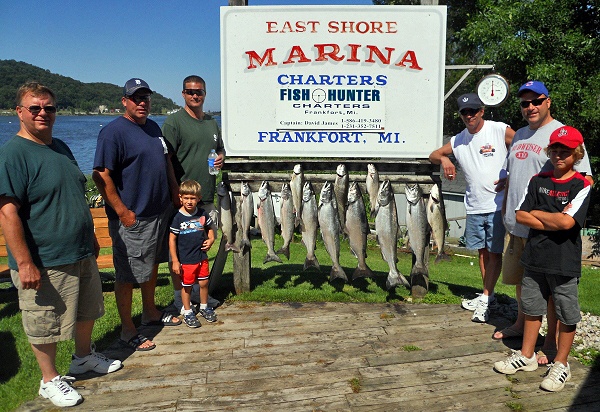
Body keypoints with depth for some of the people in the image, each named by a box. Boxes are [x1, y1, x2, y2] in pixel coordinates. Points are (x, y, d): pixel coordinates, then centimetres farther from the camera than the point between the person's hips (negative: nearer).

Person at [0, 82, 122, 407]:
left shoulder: (60, 147, 9)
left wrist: (90, 236, 22)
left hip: (81, 255, 8)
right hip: (44, 263, -8)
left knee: (87, 311, 22)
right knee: (44, 326, 9)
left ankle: (84, 356, 45)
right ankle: (50, 381, 28)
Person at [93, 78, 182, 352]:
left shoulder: (153, 127, 12)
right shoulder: (113, 131, -15)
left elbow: (166, 162, 22)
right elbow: (101, 175, -21)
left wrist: (176, 193, 16)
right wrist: (123, 212, -22)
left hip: (160, 213, 9)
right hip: (133, 219, -8)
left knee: (152, 265, 21)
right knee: (128, 275, 3)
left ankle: (150, 312, 38)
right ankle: (128, 330, 16)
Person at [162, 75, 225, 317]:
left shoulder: (211, 122, 14)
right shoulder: (174, 121, -7)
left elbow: (221, 148, 27)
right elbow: (167, 159, -13)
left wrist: (221, 158, 2)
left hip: (206, 195, 7)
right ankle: (179, 297, 12)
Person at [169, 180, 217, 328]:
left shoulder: (203, 214, -1)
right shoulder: (178, 218, -13)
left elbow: (210, 228, 17)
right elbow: (172, 239, -10)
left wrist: (211, 239, -4)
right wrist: (175, 261, -12)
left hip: (202, 257, 4)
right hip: (186, 260, -4)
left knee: (204, 283, 14)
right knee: (186, 286, 8)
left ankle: (204, 307, 36)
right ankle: (187, 312, 26)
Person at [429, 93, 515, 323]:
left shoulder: (501, 131, -5)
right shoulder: (458, 141, 10)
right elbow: (433, 155, 15)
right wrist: (443, 158, -8)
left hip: (498, 204, -5)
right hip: (474, 206, 5)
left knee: (494, 251, -1)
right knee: (482, 251, 12)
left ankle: (485, 300, 6)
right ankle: (489, 295, 25)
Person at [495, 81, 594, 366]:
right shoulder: (519, 135, 15)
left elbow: (586, 178, -13)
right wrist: (505, 209, 19)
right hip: (516, 223, 8)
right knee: (519, 278, 20)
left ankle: (552, 342, 13)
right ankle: (521, 323, 38)